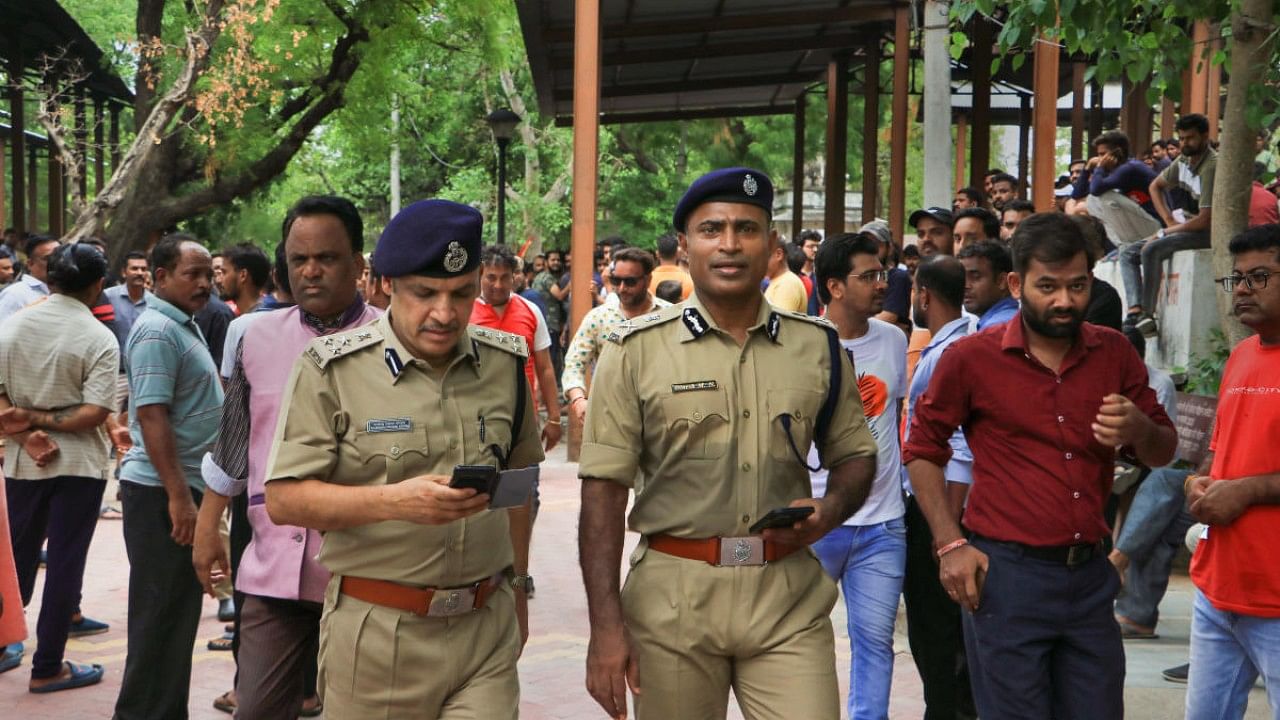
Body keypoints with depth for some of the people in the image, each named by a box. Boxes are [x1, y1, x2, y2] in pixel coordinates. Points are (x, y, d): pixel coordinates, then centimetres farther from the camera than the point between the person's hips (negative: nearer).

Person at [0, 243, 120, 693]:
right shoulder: (100, 338, -11)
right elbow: (96, 412, -18)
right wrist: (43, 421, -10)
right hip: (79, 464, -4)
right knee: (65, 564, 3)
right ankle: (47, 668, 9)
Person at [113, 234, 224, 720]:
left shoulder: (184, 325, 14)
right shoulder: (157, 330, -16)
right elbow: (150, 414, -23)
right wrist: (178, 496, -24)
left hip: (183, 485, 10)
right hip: (162, 491, -10)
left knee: (179, 607, 16)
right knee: (162, 612, -1)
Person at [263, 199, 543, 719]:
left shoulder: (505, 363, 5)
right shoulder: (333, 369, -7)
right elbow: (283, 499, -11)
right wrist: (393, 501, -23)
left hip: (488, 628, 3)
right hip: (374, 633, -2)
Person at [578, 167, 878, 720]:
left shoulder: (818, 347, 6)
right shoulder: (636, 351, -2)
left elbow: (854, 453, 17)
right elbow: (604, 488, -5)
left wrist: (831, 509, -7)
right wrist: (606, 625, -12)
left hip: (791, 598, 2)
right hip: (672, 596, -1)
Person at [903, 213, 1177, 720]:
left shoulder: (1115, 354, 5)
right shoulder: (971, 358, -6)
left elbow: (1163, 452, 12)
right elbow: (922, 449, 3)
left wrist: (1139, 431, -12)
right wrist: (949, 544, -5)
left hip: (1090, 576, 4)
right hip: (1005, 575, -4)